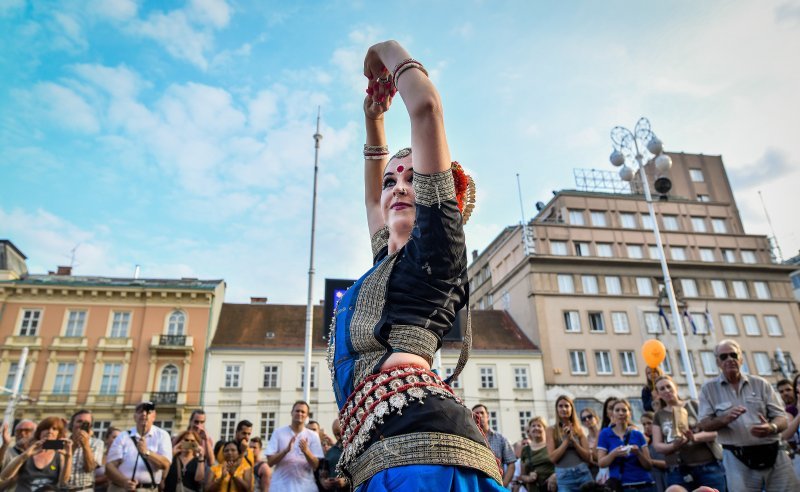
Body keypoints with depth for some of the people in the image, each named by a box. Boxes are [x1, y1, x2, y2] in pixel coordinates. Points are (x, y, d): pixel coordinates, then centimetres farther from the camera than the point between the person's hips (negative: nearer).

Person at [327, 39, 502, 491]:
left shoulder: (438, 243, 3)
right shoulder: (390, 261, 26)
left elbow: (426, 107, -2)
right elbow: (373, 199, 45)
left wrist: (389, 51, 16)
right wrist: (374, 118, 43)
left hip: (421, 451, -9)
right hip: (390, 454, 9)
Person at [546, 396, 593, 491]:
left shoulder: (578, 429, 10)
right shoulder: (552, 430, 1)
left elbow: (588, 457, 3)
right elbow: (553, 457, -7)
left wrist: (573, 440, -9)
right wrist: (567, 440, -10)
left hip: (583, 473, 3)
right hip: (564, 476, -3)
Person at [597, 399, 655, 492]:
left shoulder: (638, 435, 7)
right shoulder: (605, 434, 2)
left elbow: (648, 465, 5)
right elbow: (601, 463, -3)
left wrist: (638, 453, -13)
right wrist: (614, 453, -21)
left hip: (644, 484, 2)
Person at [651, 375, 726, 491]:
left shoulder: (694, 406, 7)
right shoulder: (659, 416, 12)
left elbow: (713, 432, 0)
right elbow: (656, 445, 5)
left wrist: (694, 437, -21)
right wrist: (673, 445, -17)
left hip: (707, 466, -1)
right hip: (677, 472, 1)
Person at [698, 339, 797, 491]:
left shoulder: (760, 383, 7)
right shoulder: (709, 388, 2)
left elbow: (781, 418, 4)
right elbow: (704, 424, -2)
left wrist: (771, 428, -19)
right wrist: (725, 419, -22)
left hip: (774, 455, 2)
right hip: (738, 460, -2)